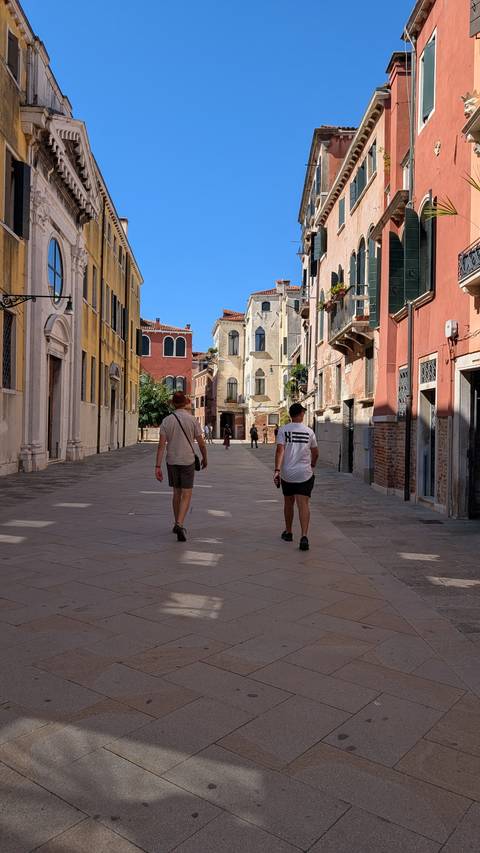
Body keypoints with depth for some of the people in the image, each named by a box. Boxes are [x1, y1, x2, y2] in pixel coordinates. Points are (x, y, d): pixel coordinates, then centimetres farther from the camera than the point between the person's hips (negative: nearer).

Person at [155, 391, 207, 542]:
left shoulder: (166, 420, -3)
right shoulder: (193, 420, -8)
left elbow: (161, 445, -8)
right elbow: (201, 443, -4)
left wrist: (158, 467, -8)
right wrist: (204, 459, 14)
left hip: (172, 461, 3)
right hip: (187, 461, -3)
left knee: (177, 492, 18)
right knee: (186, 495, -1)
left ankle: (177, 524, 27)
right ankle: (180, 525, -19)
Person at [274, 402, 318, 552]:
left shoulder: (283, 430, -2)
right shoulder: (309, 431, 3)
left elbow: (279, 450, -14)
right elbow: (315, 453, 12)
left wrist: (277, 470, -18)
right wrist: (312, 465, 31)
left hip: (287, 473, 1)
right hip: (304, 473, -1)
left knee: (288, 503, 17)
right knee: (303, 504, -5)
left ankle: (288, 532, 31)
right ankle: (304, 536, -18)